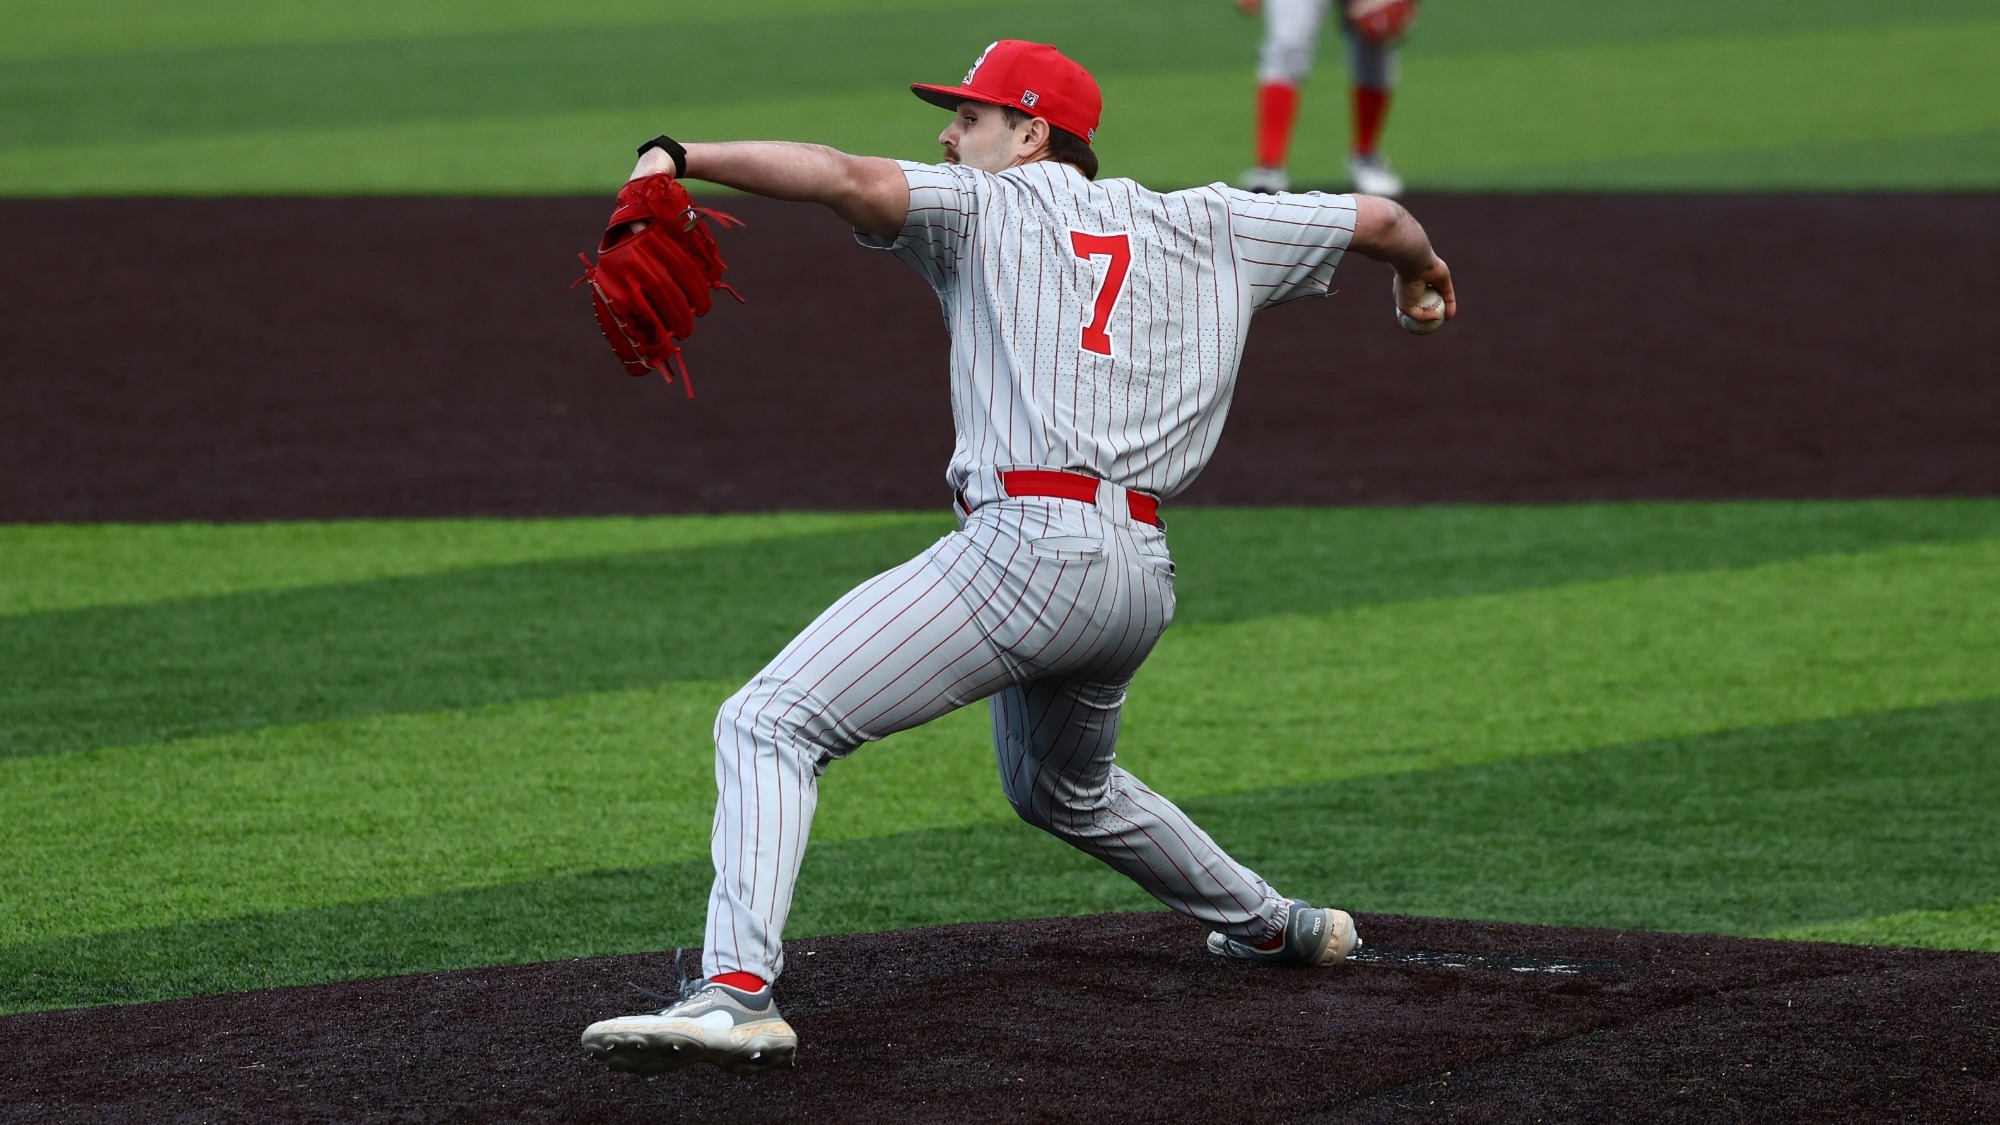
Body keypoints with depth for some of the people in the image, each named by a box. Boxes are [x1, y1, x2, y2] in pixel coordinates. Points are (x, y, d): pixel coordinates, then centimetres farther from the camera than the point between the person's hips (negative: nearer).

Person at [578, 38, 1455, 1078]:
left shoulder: (987, 206, 6)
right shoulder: (1203, 227, 21)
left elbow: (853, 180, -12)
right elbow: (1375, 219, 28)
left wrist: (682, 157, -11)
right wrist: (1420, 268, 50)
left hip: (1025, 540, -8)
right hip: (1144, 577, 8)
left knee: (768, 724, -14)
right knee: (1065, 790, 37)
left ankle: (737, 990, -34)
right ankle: (1273, 926, 47)